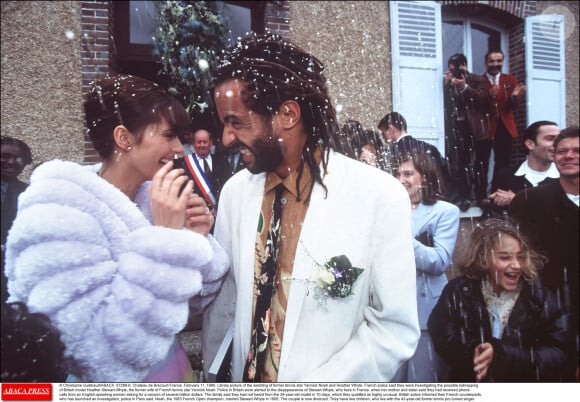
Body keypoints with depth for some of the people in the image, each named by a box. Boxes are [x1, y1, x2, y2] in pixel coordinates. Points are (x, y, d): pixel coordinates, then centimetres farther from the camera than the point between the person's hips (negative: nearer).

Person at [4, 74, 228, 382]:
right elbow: (105, 351, -29)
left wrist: (193, 240, -15)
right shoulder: (57, 215, -22)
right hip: (118, 379, -6)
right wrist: (164, 236, -28)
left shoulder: (148, 195, -4)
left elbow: (190, 300, 3)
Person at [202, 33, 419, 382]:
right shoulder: (235, 191, -8)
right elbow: (223, 301, 1)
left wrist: (308, 393, -18)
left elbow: (396, 330, -15)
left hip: (329, 386, -3)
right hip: (246, 381, 4)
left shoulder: (381, 196, -20)